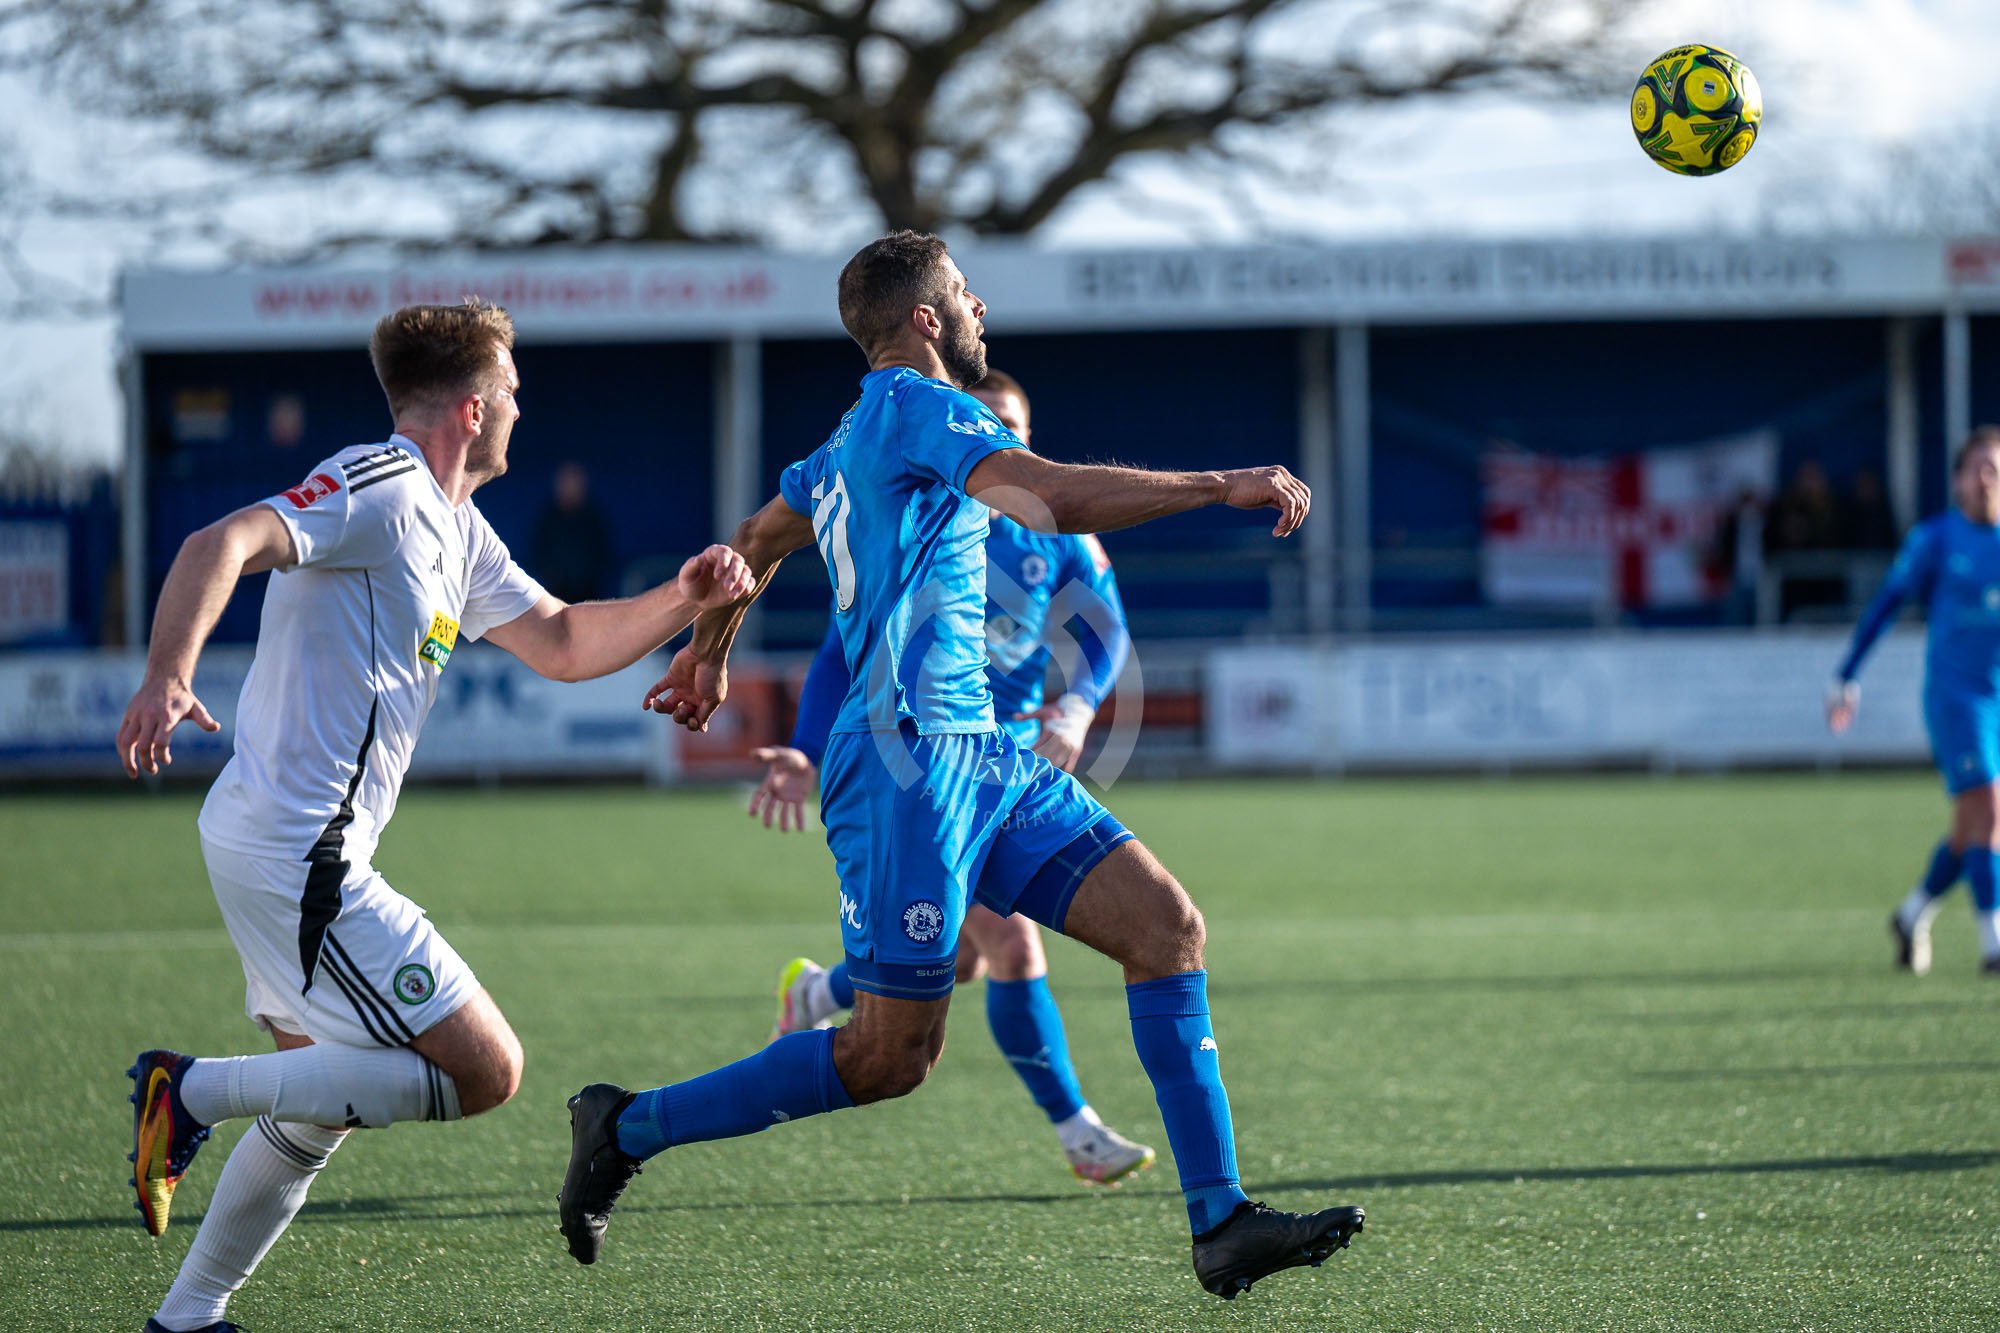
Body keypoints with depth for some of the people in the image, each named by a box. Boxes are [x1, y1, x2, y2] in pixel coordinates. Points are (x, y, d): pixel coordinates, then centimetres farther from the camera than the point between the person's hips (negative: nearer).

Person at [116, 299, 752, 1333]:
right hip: (298, 851, -11)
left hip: (292, 850, 11)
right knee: (484, 1070, -11)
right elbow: (222, 545, -27)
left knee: (324, 1106, 21)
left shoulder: (455, 528, 18)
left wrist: (682, 600, 11)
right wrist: (168, 676, -42)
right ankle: (197, 1091, -10)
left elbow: (564, 644, 27)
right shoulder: (379, 486, -12)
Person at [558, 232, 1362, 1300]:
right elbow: (1055, 499, -24)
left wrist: (708, 651, 54)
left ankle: (1220, 1225, -7)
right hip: (909, 759, -10)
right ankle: (627, 1128, 7)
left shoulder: (854, 439, 22)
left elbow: (757, 538, 38)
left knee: (1167, 926, -3)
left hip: (981, 758, 10)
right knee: (892, 1057, -9)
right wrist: (1224, 485, -21)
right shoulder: (917, 406, -9)